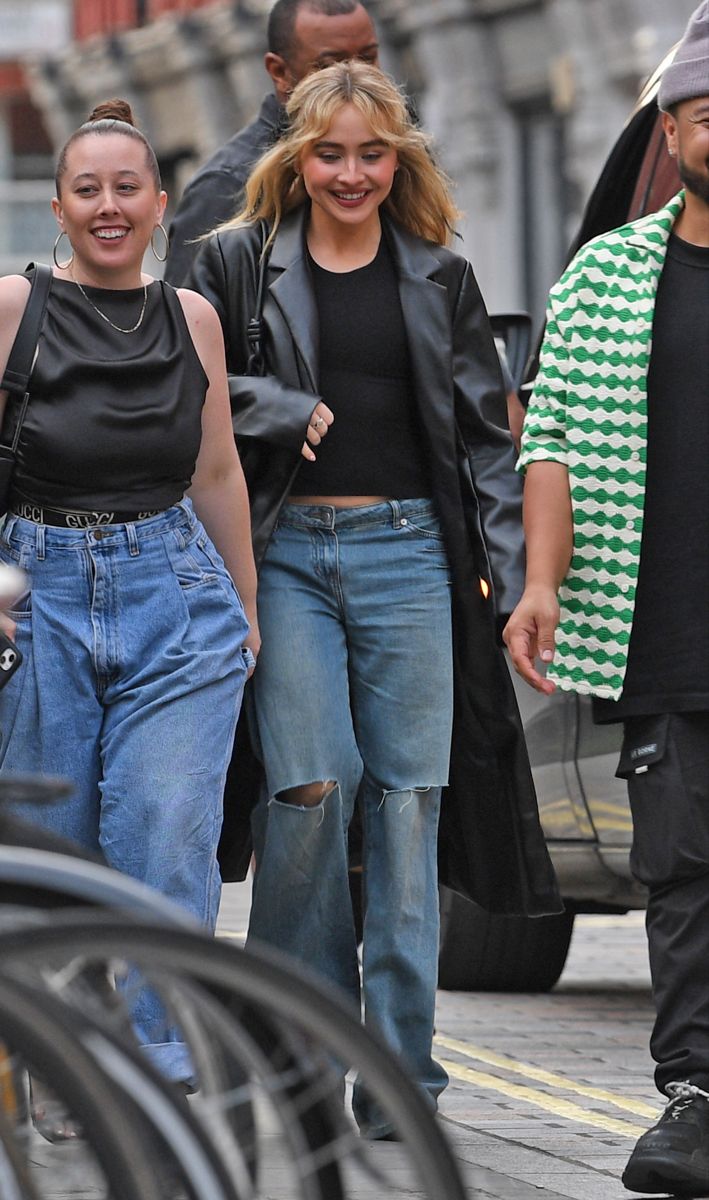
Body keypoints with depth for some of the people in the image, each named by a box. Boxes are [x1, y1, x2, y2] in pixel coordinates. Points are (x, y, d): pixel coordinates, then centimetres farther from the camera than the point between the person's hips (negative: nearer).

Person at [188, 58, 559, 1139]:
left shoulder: (439, 277, 12)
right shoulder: (240, 262, 8)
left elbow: (486, 434, 12)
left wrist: (514, 573, 5)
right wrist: (283, 410, -7)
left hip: (409, 551, 2)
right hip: (287, 551, -1)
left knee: (408, 797, -3)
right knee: (312, 783, -13)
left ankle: (399, 1073, 2)